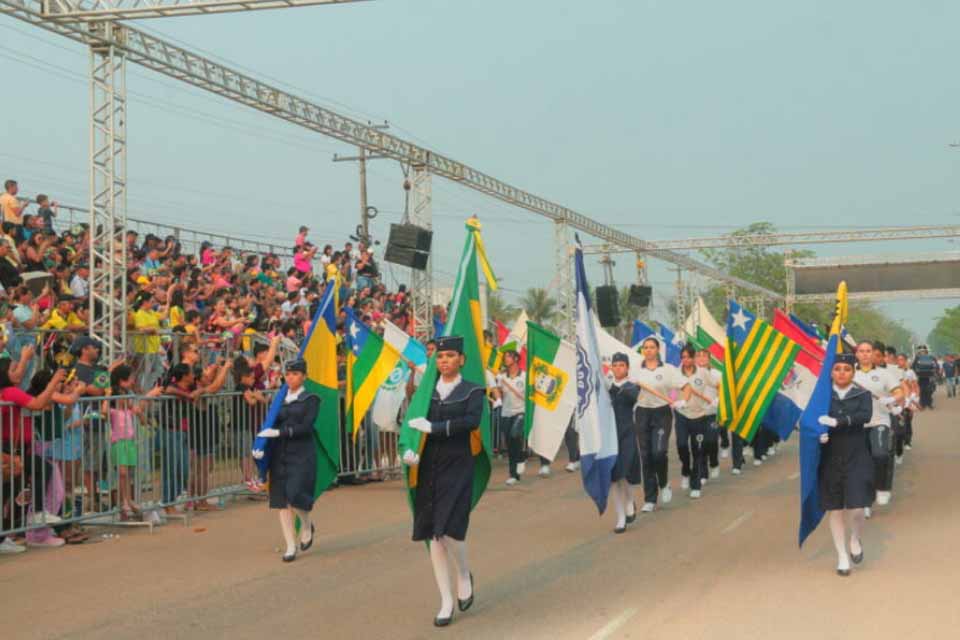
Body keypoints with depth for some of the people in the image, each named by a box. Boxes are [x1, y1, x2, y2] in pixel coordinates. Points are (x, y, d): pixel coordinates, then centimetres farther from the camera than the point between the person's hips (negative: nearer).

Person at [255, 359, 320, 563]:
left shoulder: (310, 399, 1)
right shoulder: (280, 399, 15)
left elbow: (306, 427, -10)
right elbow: (272, 425, 13)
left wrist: (279, 433, -17)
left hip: (302, 454, -5)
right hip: (280, 454, 5)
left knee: (295, 496, -16)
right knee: (282, 501, 1)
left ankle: (307, 526, 16)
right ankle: (291, 546, 8)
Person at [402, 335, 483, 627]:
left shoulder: (472, 391, 1)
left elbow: (472, 421, -16)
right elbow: (411, 422, 6)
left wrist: (433, 427, -21)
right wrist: (409, 450, -13)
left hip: (457, 467, -4)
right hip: (428, 469, 4)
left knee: (450, 531, -14)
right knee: (434, 536, 3)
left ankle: (464, 576, 19)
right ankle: (446, 602, 13)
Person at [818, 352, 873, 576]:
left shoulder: (863, 395, 1)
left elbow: (865, 416, -17)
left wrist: (837, 421, -28)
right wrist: (818, 434, -21)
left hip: (856, 457, -1)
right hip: (829, 459, 2)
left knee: (856, 507, -10)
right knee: (834, 508, 6)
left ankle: (856, 539, 23)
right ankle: (842, 556, 20)